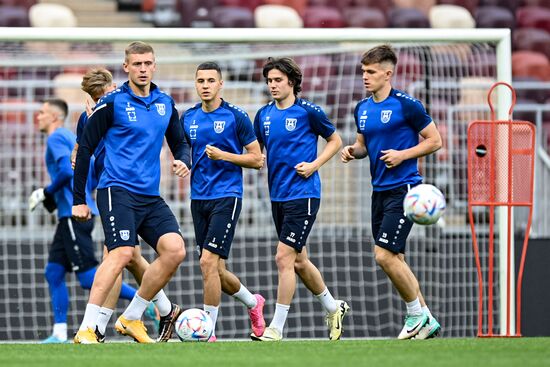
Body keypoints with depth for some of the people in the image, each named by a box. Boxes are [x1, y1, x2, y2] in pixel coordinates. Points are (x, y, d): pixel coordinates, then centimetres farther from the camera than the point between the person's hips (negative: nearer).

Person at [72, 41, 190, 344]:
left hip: (150, 196, 6)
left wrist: (183, 160, -1)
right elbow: (85, 148, -1)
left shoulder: (165, 104, 12)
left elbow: (179, 142, 24)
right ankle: (86, 330, -23)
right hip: (118, 191, -6)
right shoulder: (112, 103, -5)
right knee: (122, 253, -24)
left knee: (175, 250, -9)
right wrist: (79, 199, -2)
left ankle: (131, 318, 5)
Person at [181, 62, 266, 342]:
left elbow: (257, 159, -4)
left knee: (209, 261, -16)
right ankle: (253, 303, 36)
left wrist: (223, 155, -15)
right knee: (215, 270, 9)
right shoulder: (188, 118, 9)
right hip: (199, 199, 6)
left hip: (226, 197, -6)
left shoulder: (236, 117, -5)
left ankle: (208, 331, -8)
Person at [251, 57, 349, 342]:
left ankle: (276, 329, -11)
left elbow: (335, 141, 3)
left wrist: (314, 165, -10)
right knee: (298, 260, 15)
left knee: (284, 258, -13)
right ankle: (333, 308, 35)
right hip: (278, 196, 7)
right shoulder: (264, 115, 8)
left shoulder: (308, 111, -7)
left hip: (303, 193, -7)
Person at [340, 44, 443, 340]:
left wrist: (402, 155, -17)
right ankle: (425, 321, 18)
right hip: (380, 191, 8)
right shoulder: (362, 109, 10)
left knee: (384, 254, -15)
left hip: (403, 190, -8)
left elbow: (434, 141, -6)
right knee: (394, 259, 9)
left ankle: (417, 315, 1)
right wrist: (353, 151, 1)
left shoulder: (406, 105, -11)